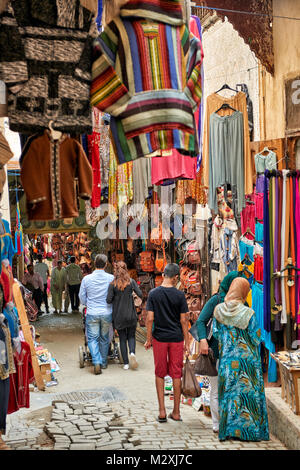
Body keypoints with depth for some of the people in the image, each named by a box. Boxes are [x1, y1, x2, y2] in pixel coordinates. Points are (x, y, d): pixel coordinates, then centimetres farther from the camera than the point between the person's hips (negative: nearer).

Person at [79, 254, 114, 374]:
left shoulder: (86, 279, -5)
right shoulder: (111, 278, -6)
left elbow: (82, 297, 5)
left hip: (92, 313, -1)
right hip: (107, 313, 1)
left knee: (92, 339, 4)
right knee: (104, 339, 14)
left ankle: (97, 362, -12)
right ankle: (103, 362, 24)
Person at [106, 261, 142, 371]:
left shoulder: (112, 284, -7)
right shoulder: (131, 282, -5)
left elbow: (108, 300, -10)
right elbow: (140, 295, -9)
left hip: (118, 315, 0)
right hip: (131, 314, 0)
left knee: (122, 339, 10)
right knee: (131, 336, 17)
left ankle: (126, 363, 9)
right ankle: (132, 352, -11)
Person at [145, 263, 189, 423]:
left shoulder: (153, 293, -5)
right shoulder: (179, 295, -5)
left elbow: (150, 318, -6)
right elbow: (183, 320, -4)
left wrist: (148, 339, 4)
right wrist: (186, 342, 5)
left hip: (159, 338, 0)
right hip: (176, 338, 0)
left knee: (160, 374, 10)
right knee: (176, 374, 8)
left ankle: (162, 411, 10)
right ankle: (176, 412, 15)